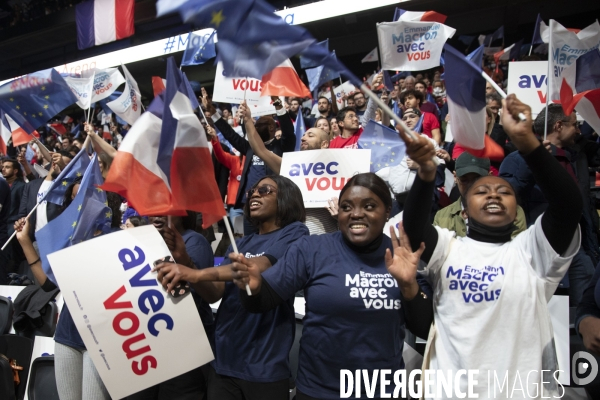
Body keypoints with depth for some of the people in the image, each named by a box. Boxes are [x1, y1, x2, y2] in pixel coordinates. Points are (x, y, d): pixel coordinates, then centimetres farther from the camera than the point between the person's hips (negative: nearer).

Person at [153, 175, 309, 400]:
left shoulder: (294, 233, -5)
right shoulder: (240, 244, 14)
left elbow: (261, 267, -24)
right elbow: (213, 294, 3)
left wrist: (197, 274, -32)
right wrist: (183, 260, -13)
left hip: (264, 365, -5)